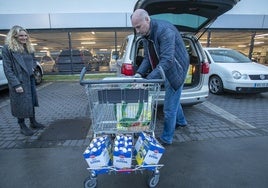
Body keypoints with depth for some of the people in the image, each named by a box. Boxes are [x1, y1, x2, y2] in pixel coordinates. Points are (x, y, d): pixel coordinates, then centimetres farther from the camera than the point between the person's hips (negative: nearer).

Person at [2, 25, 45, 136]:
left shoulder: (28, 48, 11)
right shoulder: (7, 48, -9)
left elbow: (33, 60, 24)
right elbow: (7, 69, -12)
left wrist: (33, 68, 1)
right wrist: (16, 84, -18)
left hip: (30, 80, 6)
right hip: (18, 82, -6)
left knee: (32, 101, 13)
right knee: (21, 103, 1)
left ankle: (33, 122, 28)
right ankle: (22, 126, 17)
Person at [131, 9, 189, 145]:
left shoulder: (165, 30, -28)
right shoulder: (146, 35, 0)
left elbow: (167, 60, -36)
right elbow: (147, 58, 2)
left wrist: (148, 79, -41)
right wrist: (139, 73, -15)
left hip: (175, 71, -9)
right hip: (165, 71, 9)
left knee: (169, 107, -1)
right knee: (173, 99, 26)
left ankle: (166, 138, 18)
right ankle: (180, 121, 51)